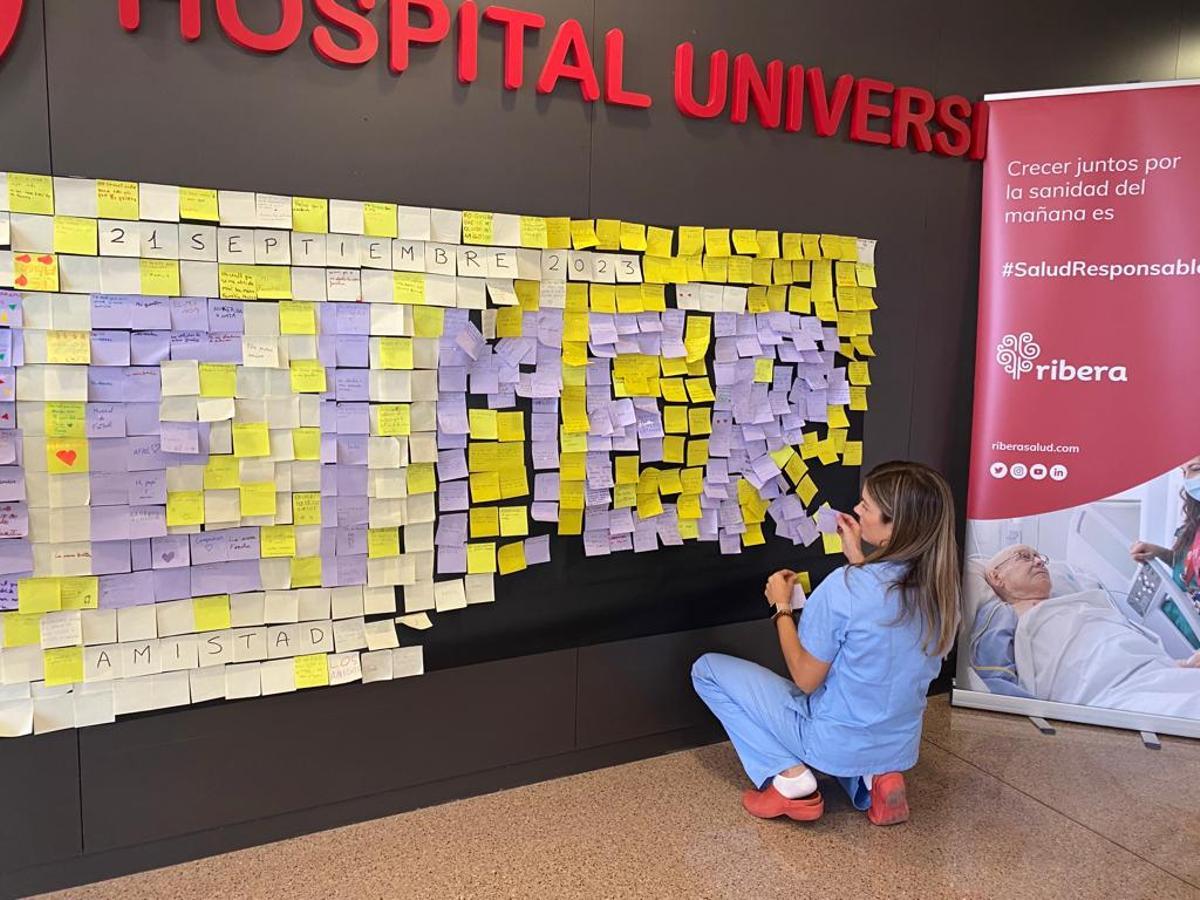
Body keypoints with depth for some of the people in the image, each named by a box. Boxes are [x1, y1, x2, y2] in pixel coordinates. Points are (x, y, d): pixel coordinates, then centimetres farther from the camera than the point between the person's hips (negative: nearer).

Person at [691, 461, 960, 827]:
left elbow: (806, 680, -17)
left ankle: (790, 777, -2)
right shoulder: (939, 585, -11)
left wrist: (781, 606, -7)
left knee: (707, 668, 4)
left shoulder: (843, 587, -30)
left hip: (838, 744, -6)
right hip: (901, 746, 6)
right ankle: (873, 777, 12)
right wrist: (858, 559, 7)